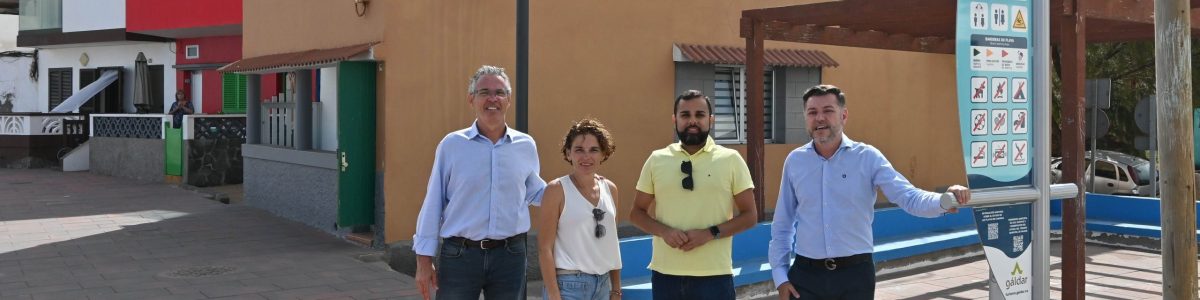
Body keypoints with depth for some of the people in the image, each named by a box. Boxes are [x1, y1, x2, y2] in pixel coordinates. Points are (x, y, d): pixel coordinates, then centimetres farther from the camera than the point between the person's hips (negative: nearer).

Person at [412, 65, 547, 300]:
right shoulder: (452, 145, -2)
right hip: (459, 255, -2)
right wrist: (424, 258, -1)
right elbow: (433, 204, 0)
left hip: (510, 255, 3)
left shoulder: (526, 146, 5)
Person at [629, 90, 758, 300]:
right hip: (665, 274, 2)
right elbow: (637, 212, 9)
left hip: (714, 276, -2)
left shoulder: (731, 159, 0)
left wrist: (710, 233, -14)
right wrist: (664, 231, -10)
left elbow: (749, 216, 1)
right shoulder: (656, 160, 5)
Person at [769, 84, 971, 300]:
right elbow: (782, 224, 10)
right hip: (806, 274, 1)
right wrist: (780, 275, 6)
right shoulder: (794, 161, 3)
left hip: (855, 274, -1)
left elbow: (909, 198, -12)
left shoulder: (867, 157, -3)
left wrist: (945, 201, -32)